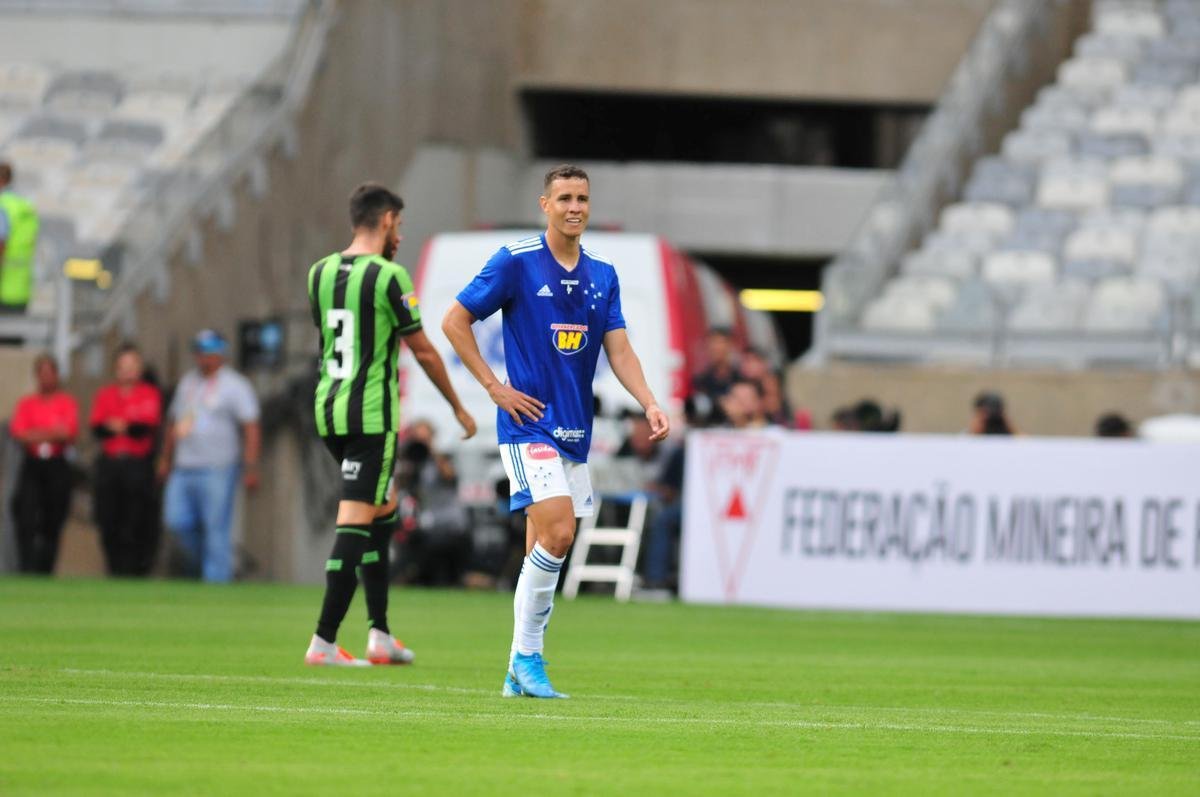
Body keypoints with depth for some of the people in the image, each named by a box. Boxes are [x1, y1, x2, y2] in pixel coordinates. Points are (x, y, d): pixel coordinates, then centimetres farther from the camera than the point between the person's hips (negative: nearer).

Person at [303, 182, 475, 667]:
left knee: (384, 510, 20)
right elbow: (424, 352, -5)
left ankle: (379, 633, 17)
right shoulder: (389, 277, -11)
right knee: (356, 522, -6)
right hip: (371, 414, -7)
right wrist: (459, 408, 6)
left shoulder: (320, 272, 8)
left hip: (327, 409, 7)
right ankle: (323, 642, -9)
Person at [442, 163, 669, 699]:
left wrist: (650, 404, -10)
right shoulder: (515, 263, -6)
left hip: (575, 431, 6)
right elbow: (454, 321, -2)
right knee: (558, 533, -20)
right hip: (529, 423, -6)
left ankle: (519, 672, 13)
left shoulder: (602, 276, 10)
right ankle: (527, 657, -9)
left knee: (545, 550, 7)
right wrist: (495, 387, -7)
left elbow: (618, 350, 6)